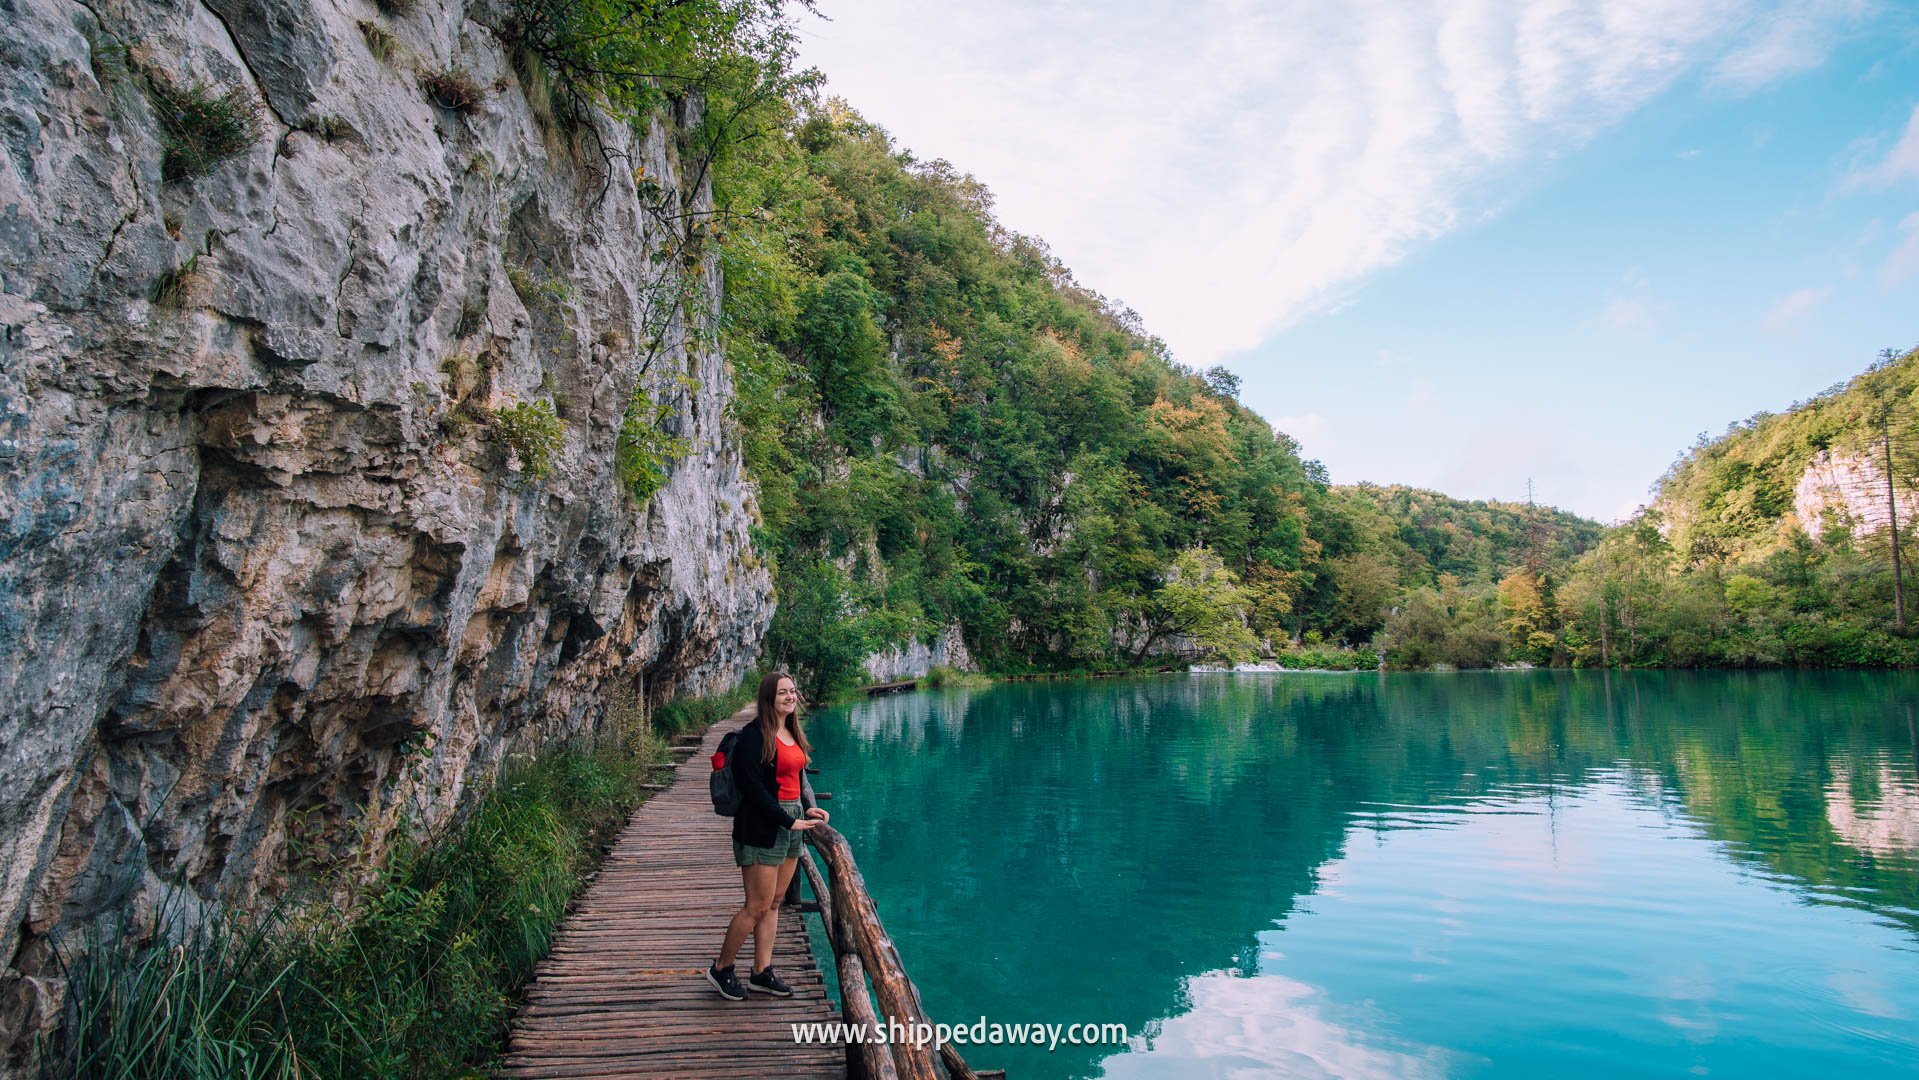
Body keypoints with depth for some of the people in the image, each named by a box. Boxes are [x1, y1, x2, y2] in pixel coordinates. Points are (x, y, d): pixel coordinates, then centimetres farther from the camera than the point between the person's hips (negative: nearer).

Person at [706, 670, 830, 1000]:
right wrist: (790, 821, -16)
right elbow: (754, 790, -18)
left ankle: (762, 973, 22)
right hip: (761, 829, -8)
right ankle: (720, 969, 15)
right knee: (757, 906, -2)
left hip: (790, 827, 8)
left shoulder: (793, 734, 10)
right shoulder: (754, 736, -15)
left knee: (774, 903, 12)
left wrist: (807, 808, 0)